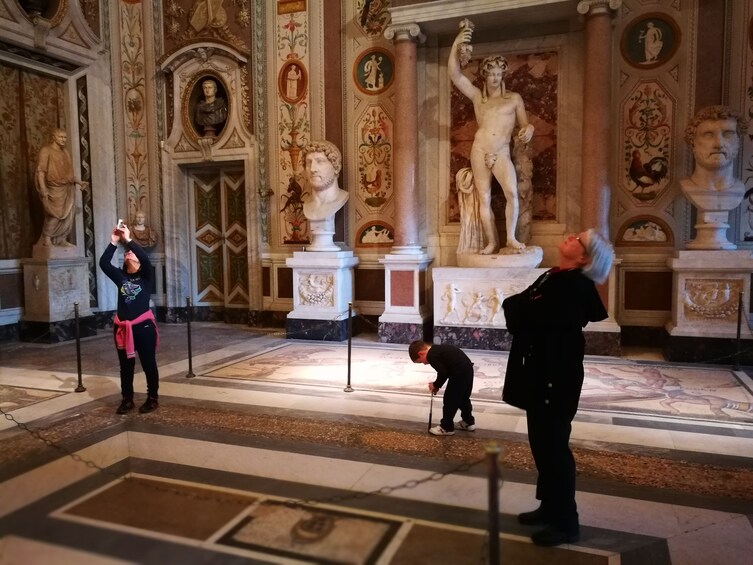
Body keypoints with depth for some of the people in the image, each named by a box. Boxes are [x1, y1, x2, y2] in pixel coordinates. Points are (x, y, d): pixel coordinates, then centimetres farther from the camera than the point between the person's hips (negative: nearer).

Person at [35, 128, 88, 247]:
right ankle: (46, 238, 3)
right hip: (54, 189, -7)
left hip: (68, 190, 7)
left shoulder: (65, 153, 15)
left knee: (68, 215, 4)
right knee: (55, 215, -10)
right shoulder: (46, 150, -5)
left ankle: (61, 239, 11)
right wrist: (43, 188, -21)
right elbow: (40, 171, -12)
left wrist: (79, 182, 9)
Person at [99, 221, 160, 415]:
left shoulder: (146, 276, 0)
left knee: (148, 364, 4)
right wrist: (114, 242, -13)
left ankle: (152, 398, 15)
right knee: (126, 366, 12)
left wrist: (128, 240, -20)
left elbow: (146, 258, -18)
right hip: (122, 327, 4)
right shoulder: (120, 277, 8)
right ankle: (127, 399, 23)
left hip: (143, 325, -4)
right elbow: (103, 263, -5)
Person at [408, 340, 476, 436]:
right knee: (463, 398, 25)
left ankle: (446, 427, 16)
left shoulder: (431, 356, -10)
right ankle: (468, 422, 39)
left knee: (449, 400, 4)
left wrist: (435, 385, 1)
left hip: (460, 373, -10)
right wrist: (438, 384, 18)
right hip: (467, 369, 10)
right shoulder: (438, 349, 18)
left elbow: (443, 373, -15)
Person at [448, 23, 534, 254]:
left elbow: (524, 123, 13)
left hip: (502, 153, -1)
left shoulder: (514, 98, 12)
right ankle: (492, 241, 7)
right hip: (479, 151, 1)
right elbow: (454, 74, 3)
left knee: (512, 193, -21)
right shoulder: (477, 96, 12)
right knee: (484, 198, 0)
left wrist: (528, 130, -12)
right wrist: (456, 44, -6)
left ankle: (511, 237, -8)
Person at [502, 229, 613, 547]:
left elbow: (524, 315, -25)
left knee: (553, 447, 2)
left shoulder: (573, 286, -20)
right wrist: (520, 306, -9)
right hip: (542, 375, 9)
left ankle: (565, 523, 17)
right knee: (543, 444, 18)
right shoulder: (554, 278, 10)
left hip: (555, 378, -9)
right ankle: (550, 507, 33)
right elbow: (528, 312, 11)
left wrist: (513, 304, -6)